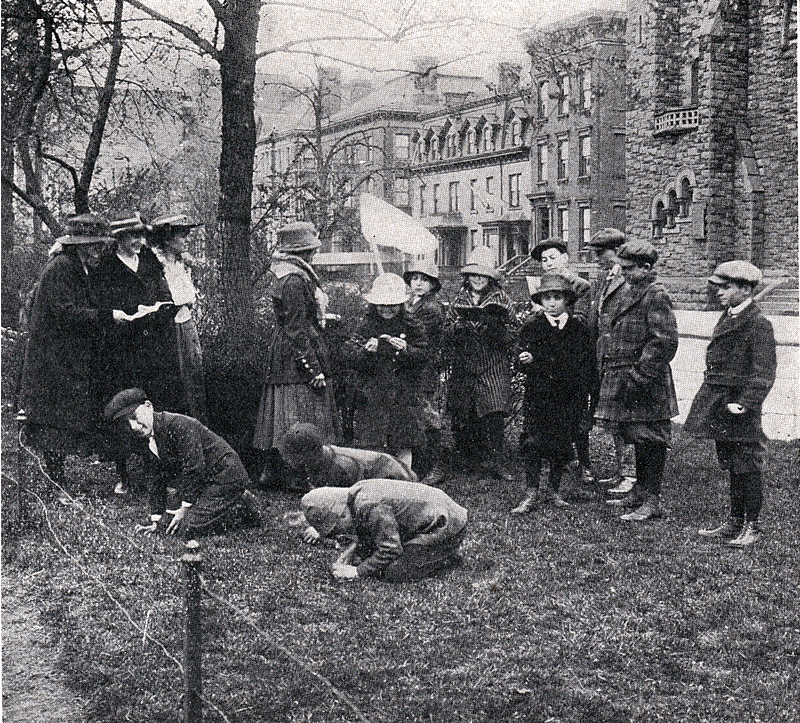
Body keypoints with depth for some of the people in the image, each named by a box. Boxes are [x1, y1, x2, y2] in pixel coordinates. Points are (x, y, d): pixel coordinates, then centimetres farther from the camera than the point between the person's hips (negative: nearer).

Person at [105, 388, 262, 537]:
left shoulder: (178, 425, -22)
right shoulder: (149, 443, 8)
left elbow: (194, 469, -25)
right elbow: (160, 480, 17)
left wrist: (185, 508, -20)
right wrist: (155, 520, 11)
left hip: (224, 476, -10)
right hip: (204, 484, 10)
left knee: (187, 528, -16)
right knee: (174, 526, 9)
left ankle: (244, 507, 1)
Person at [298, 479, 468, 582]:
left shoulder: (374, 507, -30)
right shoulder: (354, 494, 0)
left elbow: (390, 550, -24)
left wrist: (358, 571, -17)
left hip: (445, 527, -11)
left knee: (394, 572, -18)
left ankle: (450, 556, -2)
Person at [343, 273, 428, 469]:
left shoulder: (410, 329, 7)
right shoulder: (365, 327, 4)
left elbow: (423, 358, 1)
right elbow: (351, 360, -2)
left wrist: (406, 350, -17)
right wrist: (366, 351, -22)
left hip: (404, 397, 1)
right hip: (372, 397, -1)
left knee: (404, 448, 2)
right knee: (374, 448, -2)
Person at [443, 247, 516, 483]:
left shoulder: (502, 300, 6)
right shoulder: (459, 300, 13)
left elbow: (510, 336, 0)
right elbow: (446, 334, 10)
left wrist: (494, 327, -18)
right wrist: (458, 328, -11)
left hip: (493, 366, -2)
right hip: (462, 365, 3)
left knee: (494, 412, -14)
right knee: (461, 416, 3)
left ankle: (495, 462, -9)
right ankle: (466, 458, 22)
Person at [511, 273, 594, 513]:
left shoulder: (579, 328, 6)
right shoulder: (532, 327, 3)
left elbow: (587, 363, 7)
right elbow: (524, 364, 0)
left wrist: (581, 394, -1)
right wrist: (527, 361, -24)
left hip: (570, 398, 2)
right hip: (538, 396, -1)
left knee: (563, 444, 6)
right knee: (533, 443, -7)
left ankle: (553, 490, 22)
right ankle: (531, 495, 0)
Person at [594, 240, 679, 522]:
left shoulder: (655, 296, -13)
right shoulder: (624, 292, 15)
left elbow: (665, 342, -20)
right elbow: (606, 332, 24)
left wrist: (639, 376, -21)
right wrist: (605, 370, 17)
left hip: (645, 383, -9)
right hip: (619, 379, 9)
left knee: (649, 440, -3)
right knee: (636, 437, 17)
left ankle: (652, 501, 3)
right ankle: (640, 491, 29)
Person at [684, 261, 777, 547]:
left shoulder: (759, 324, -13)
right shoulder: (727, 318, 13)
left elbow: (764, 374, -16)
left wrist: (745, 404, -21)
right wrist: (714, 401, 16)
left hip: (740, 408, -8)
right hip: (720, 404, 9)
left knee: (747, 467, 0)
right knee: (731, 466, 16)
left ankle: (751, 527, 9)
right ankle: (735, 521, 26)